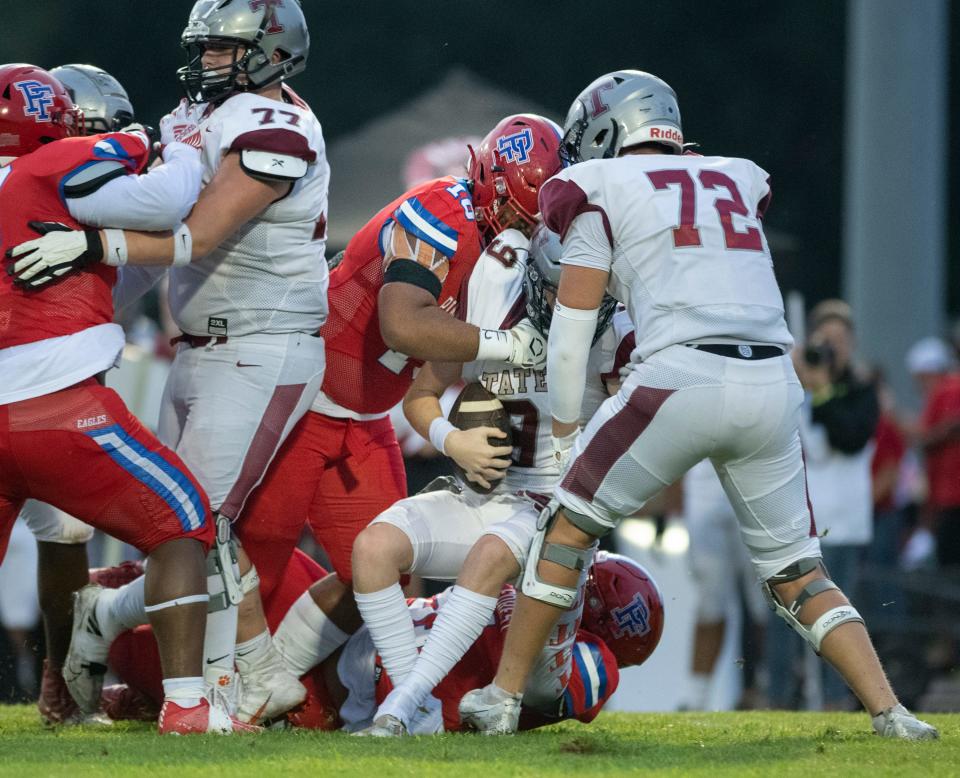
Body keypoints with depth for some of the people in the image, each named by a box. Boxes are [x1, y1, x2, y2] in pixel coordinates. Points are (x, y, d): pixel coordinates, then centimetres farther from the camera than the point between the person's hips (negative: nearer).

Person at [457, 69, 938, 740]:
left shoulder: (602, 190, 11)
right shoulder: (736, 182, 25)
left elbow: (570, 337, 9)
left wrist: (566, 434, 19)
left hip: (682, 377, -4)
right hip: (774, 379, 4)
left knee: (571, 526, 13)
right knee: (796, 570, 15)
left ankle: (504, 696, 15)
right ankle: (890, 712, 0)